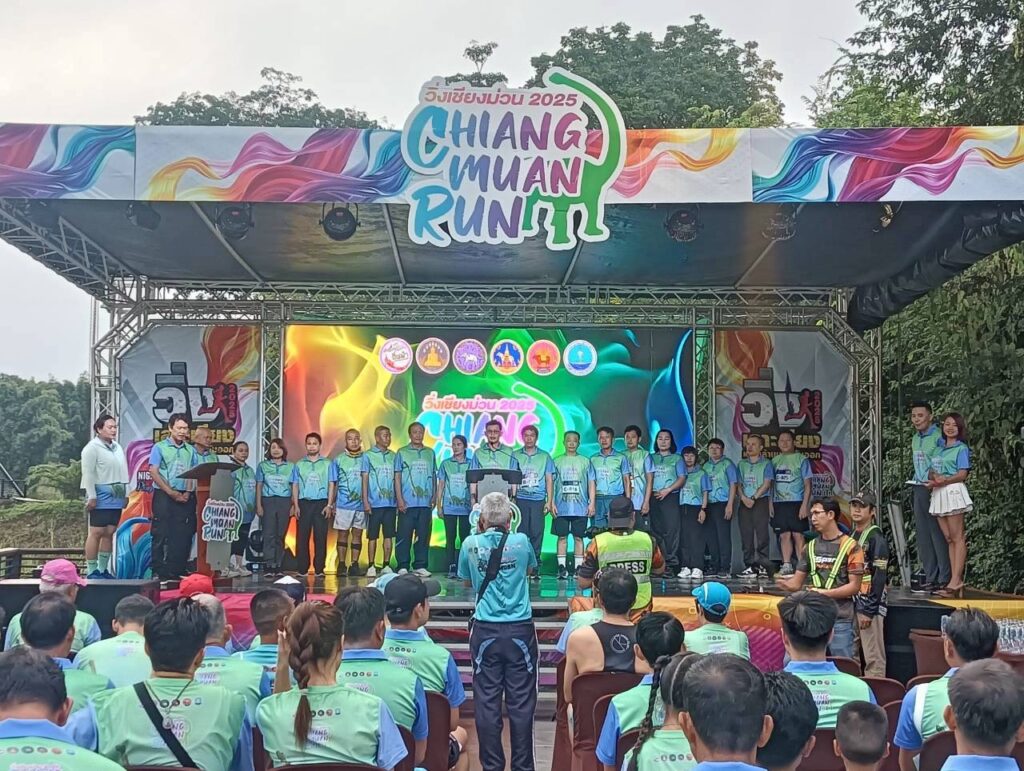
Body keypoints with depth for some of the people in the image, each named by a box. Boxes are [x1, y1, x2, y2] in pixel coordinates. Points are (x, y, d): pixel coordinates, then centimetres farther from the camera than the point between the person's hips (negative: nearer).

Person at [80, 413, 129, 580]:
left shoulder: (118, 448, 17)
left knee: (109, 533, 7)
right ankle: (92, 571, -4)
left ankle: (103, 569, 13)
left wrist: (125, 494, 17)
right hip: (101, 497, -7)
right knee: (96, 533, -6)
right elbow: (88, 474, -11)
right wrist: (92, 496, -16)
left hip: (116, 498, 7)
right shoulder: (92, 448, -6)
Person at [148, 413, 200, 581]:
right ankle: (158, 572, 1)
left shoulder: (191, 450, 13)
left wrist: (187, 493, -6)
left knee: (182, 536, 2)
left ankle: (175, 572, 8)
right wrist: (171, 492, -11)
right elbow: (153, 472, -6)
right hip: (163, 496, -4)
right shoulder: (160, 447, 2)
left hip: (185, 497, 4)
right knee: (160, 534, -3)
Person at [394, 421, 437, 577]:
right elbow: (397, 477, 1)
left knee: (423, 535, 4)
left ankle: (420, 566, 10)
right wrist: (400, 499, -6)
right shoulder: (402, 453, 4)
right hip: (408, 502, -3)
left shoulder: (430, 453, 13)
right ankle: (403, 566, 2)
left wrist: (434, 497, 8)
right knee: (404, 535, -2)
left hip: (425, 502, 3)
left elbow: (433, 476, 16)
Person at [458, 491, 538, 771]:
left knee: (487, 702, 6)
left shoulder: (471, 544, -3)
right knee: (521, 702, 4)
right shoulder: (521, 541, -3)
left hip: (485, 631, 0)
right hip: (520, 630, 0)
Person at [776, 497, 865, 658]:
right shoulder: (811, 547, 13)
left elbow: (854, 586, -6)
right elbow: (797, 582, 12)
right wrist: (786, 583, -11)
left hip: (840, 620, -4)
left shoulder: (850, 546, -3)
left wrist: (825, 593, -16)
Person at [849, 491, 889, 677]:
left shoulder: (876, 538, -9)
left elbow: (880, 576, -14)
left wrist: (869, 610, -16)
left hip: (870, 605, -8)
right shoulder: (851, 536, 16)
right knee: (850, 655, 11)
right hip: (851, 603, 8)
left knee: (873, 658, -6)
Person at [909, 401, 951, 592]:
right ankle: (930, 577, 15)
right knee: (922, 533, 9)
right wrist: (917, 483, 15)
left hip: (935, 489, -8)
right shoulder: (915, 438, 15)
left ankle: (944, 578, -1)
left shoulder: (939, 437, -10)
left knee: (938, 534, -6)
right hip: (919, 489, 8)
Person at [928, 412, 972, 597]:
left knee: (957, 537, -7)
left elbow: (962, 475, -9)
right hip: (938, 494, 7)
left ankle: (956, 581, -11)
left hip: (953, 491, -7)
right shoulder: (939, 448, 18)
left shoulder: (961, 448, 0)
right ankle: (955, 581, 4)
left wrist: (943, 481, -22)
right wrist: (932, 478, -6)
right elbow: (933, 471, 16)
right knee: (948, 538, 4)